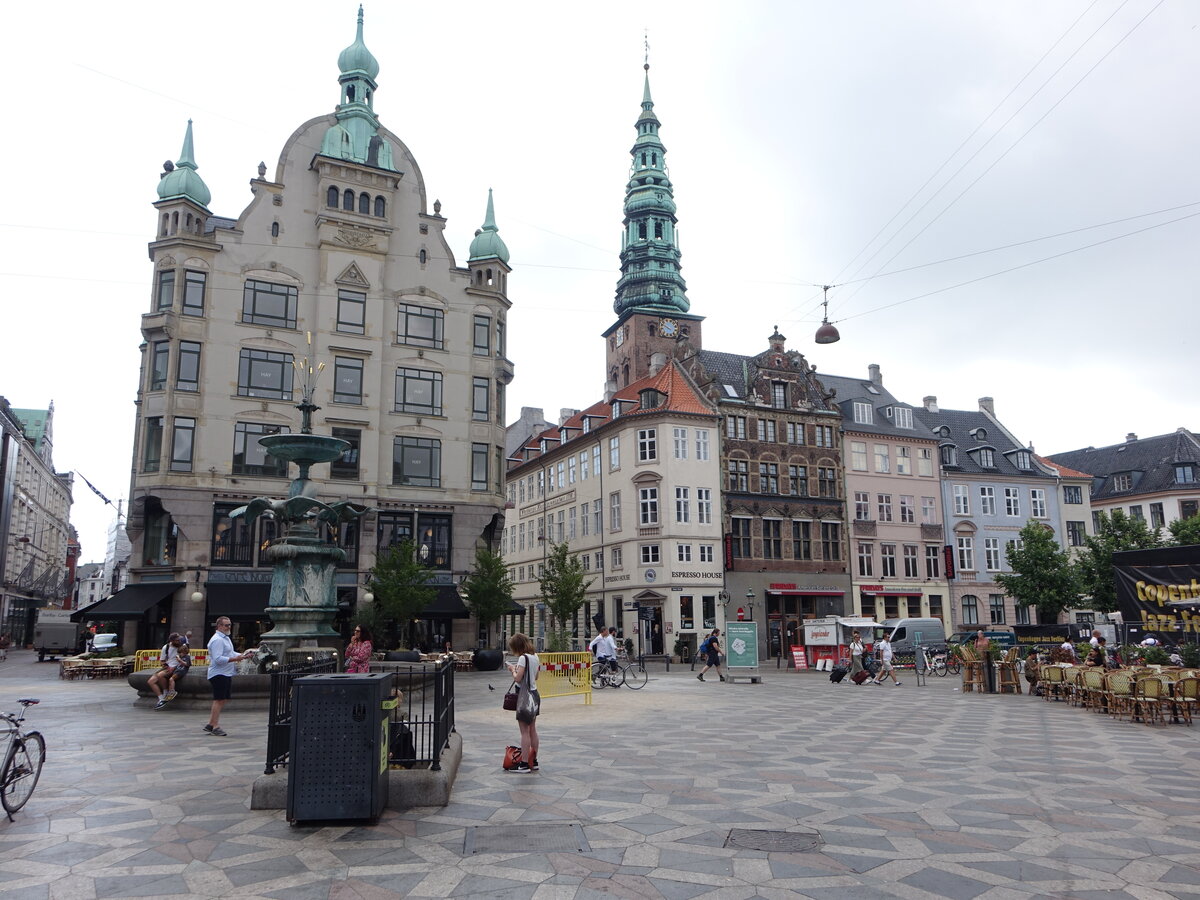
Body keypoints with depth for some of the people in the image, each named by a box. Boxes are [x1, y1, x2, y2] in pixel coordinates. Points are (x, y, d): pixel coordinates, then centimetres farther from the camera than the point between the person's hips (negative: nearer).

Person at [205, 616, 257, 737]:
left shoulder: (226, 638, 18)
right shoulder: (217, 640, -16)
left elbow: (231, 653, 23)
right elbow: (218, 659, -24)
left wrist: (243, 655, 9)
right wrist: (235, 659, -27)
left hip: (226, 674, 10)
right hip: (218, 674, -10)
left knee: (224, 699, 12)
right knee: (219, 700, -5)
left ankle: (210, 724, 19)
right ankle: (215, 726, 1)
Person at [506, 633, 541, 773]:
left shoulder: (523, 658, -16)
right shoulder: (535, 656, 9)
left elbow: (517, 678, -20)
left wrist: (513, 670, -2)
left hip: (525, 696, -9)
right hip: (534, 694, 9)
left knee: (525, 732, -4)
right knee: (532, 730, 13)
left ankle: (524, 764, -1)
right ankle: (534, 761, 19)